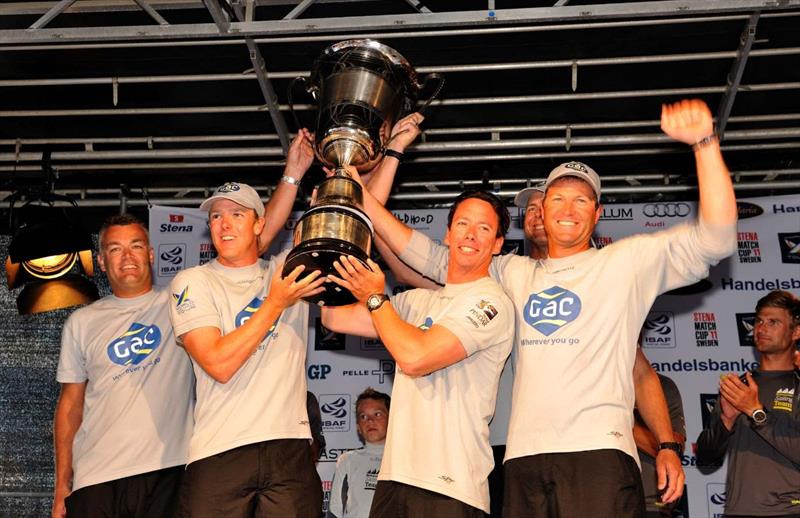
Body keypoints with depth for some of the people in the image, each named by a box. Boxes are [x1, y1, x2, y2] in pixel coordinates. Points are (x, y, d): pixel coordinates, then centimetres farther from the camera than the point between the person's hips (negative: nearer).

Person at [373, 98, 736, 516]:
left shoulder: (626, 262, 9)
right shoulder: (513, 273, 21)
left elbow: (714, 239, 0)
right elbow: (434, 259, 24)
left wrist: (704, 141, -10)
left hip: (599, 450, -3)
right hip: (524, 455, 4)